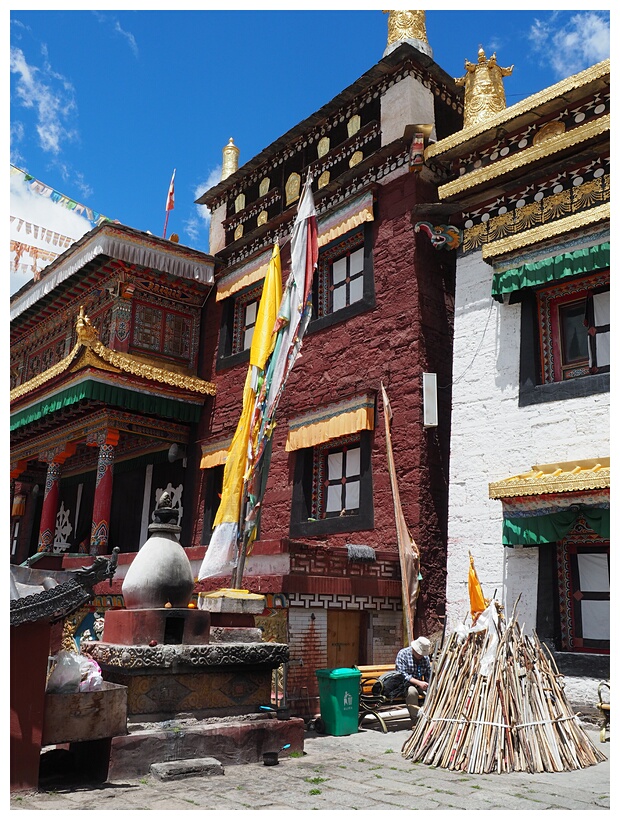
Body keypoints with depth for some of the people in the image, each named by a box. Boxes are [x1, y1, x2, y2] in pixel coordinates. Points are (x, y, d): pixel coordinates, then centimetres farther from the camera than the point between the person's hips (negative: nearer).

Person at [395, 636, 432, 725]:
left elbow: (429, 675, 9)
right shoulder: (403, 654, -11)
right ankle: (416, 720, -24)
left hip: (420, 684, 5)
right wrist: (419, 683, -27)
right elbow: (402, 674, -19)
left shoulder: (425, 657, 8)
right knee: (412, 691, -38)